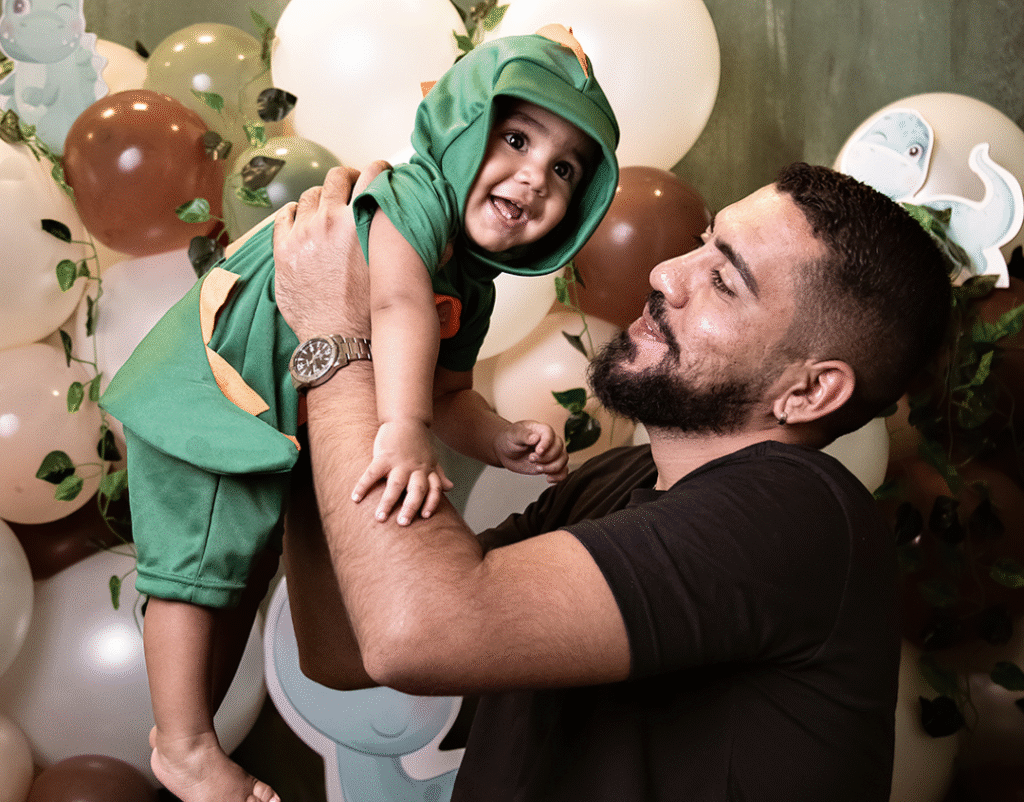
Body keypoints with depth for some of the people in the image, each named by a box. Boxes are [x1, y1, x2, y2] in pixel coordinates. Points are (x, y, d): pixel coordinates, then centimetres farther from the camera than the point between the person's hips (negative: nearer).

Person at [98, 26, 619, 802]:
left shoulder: (472, 289, 3)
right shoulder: (415, 194, -25)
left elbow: (447, 393, 8)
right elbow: (400, 303, -42)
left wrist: (503, 440, -12)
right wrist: (404, 432, -54)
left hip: (277, 425, 10)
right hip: (205, 396, -10)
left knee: (246, 565, 19)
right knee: (202, 565, -5)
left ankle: (191, 722, 37)